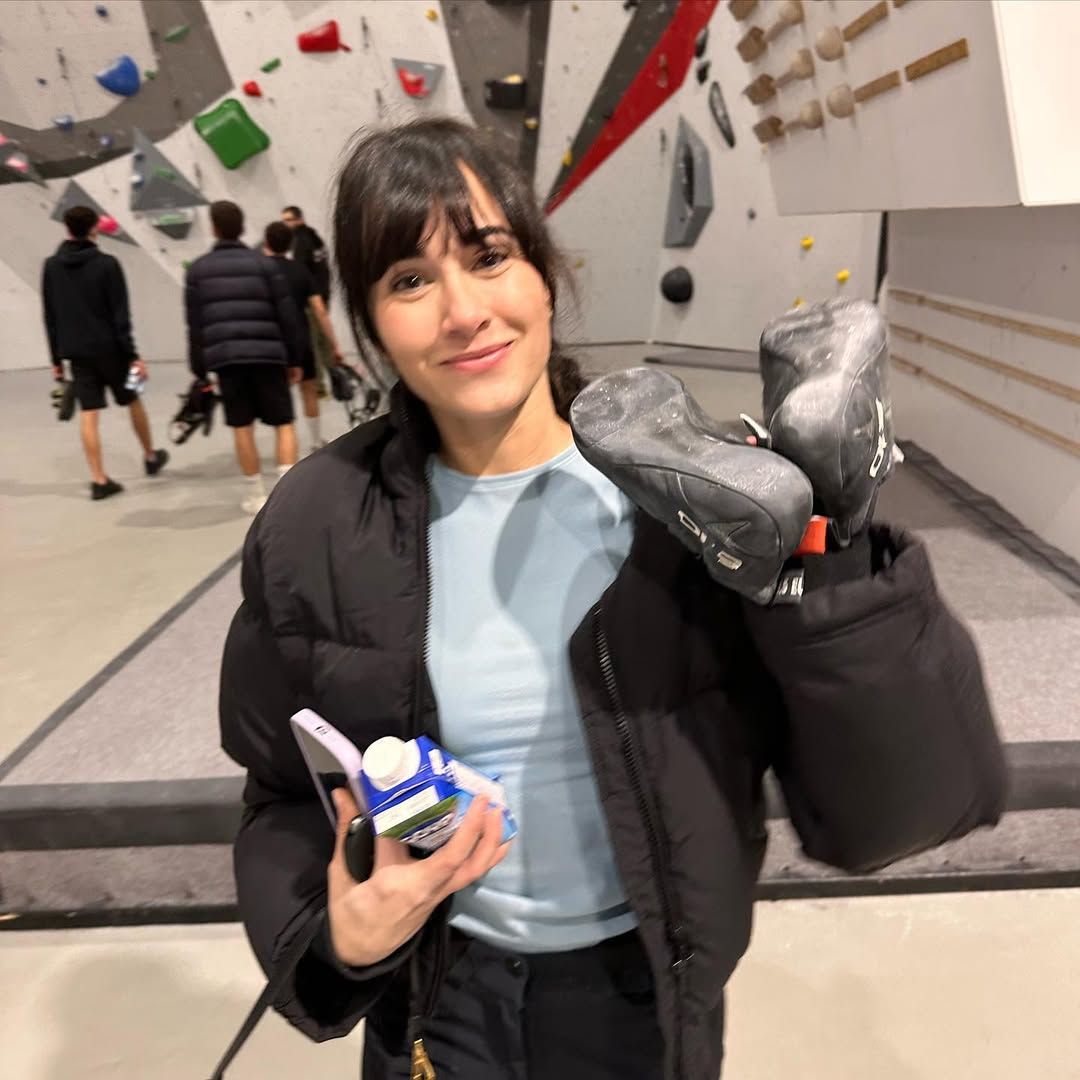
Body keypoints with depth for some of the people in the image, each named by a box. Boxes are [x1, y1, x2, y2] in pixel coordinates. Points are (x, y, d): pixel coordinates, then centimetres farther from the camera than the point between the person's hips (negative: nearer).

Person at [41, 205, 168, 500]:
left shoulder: (51, 267, 5)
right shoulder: (106, 264, -8)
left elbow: (50, 318, 7)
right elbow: (120, 315, -12)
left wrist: (57, 358, 13)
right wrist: (133, 355, -11)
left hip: (76, 351, 3)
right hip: (109, 348, -3)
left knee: (88, 414, 2)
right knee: (133, 401, 16)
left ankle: (99, 479, -1)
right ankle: (151, 457, 31)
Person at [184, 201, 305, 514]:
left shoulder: (198, 269, 10)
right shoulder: (264, 263, 4)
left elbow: (194, 324, 10)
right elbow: (287, 315, 1)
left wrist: (199, 368, 15)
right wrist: (295, 358, 9)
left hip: (224, 356, 2)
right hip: (267, 353, -1)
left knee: (242, 426, 9)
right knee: (283, 422, 5)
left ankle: (257, 493, 15)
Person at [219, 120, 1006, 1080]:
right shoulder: (317, 532, -15)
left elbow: (880, 811, -20)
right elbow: (287, 801, -1)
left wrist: (828, 572, -33)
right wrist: (335, 938, -19)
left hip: (644, 992, 0)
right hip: (431, 1000, 1)